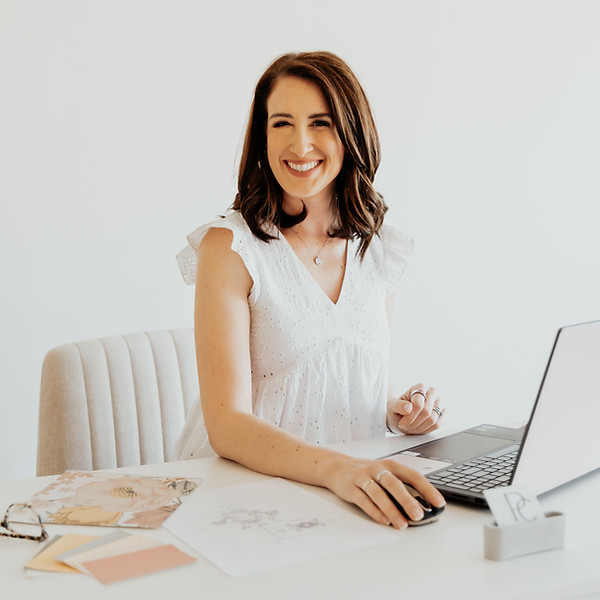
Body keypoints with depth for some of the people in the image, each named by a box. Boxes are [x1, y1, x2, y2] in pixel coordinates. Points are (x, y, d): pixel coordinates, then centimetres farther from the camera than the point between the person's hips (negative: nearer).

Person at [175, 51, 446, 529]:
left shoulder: (380, 250, 7)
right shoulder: (230, 247, -9)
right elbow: (226, 426, -18)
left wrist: (402, 413, -2)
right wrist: (335, 468, -34)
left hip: (360, 493, 4)